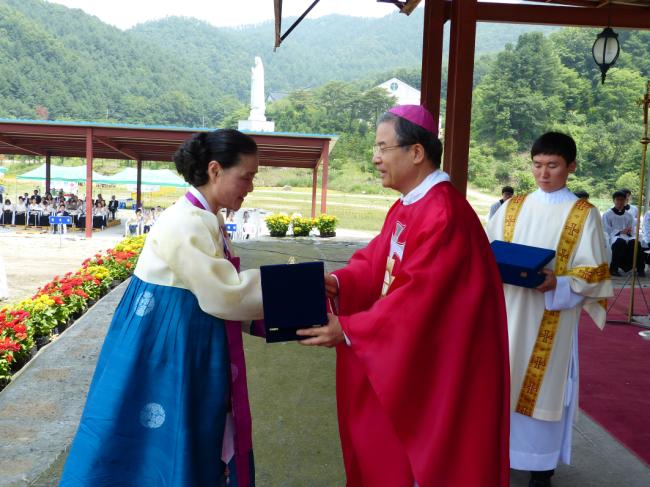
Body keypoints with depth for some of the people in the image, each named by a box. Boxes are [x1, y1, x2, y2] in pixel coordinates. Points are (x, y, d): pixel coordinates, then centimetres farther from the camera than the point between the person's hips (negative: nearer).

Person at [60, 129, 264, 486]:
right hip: (166, 349, -9)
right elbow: (223, 295, -23)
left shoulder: (205, 221, 8)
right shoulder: (184, 224, -22)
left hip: (185, 347, 9)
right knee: (159, 446, 5)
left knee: (192, 447, 18)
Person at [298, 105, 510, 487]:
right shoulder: (407, 207, 8)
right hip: (409, 355, 9)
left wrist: (347, 329, -25)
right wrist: (338, 283, -12)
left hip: (441, 365, -9)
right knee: (394, 452, 20)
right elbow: (377, 262, 6)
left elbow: (416, 297, -28)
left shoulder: (443, 215, -24)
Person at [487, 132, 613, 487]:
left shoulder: (585, 214, -2)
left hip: (551, 319, -3)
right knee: (505, 379, 9)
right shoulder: (513, 207, 7)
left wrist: (558, 283, -22)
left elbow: (593, 272, -4)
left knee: (545, 383, 3)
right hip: (507, 310, 3)